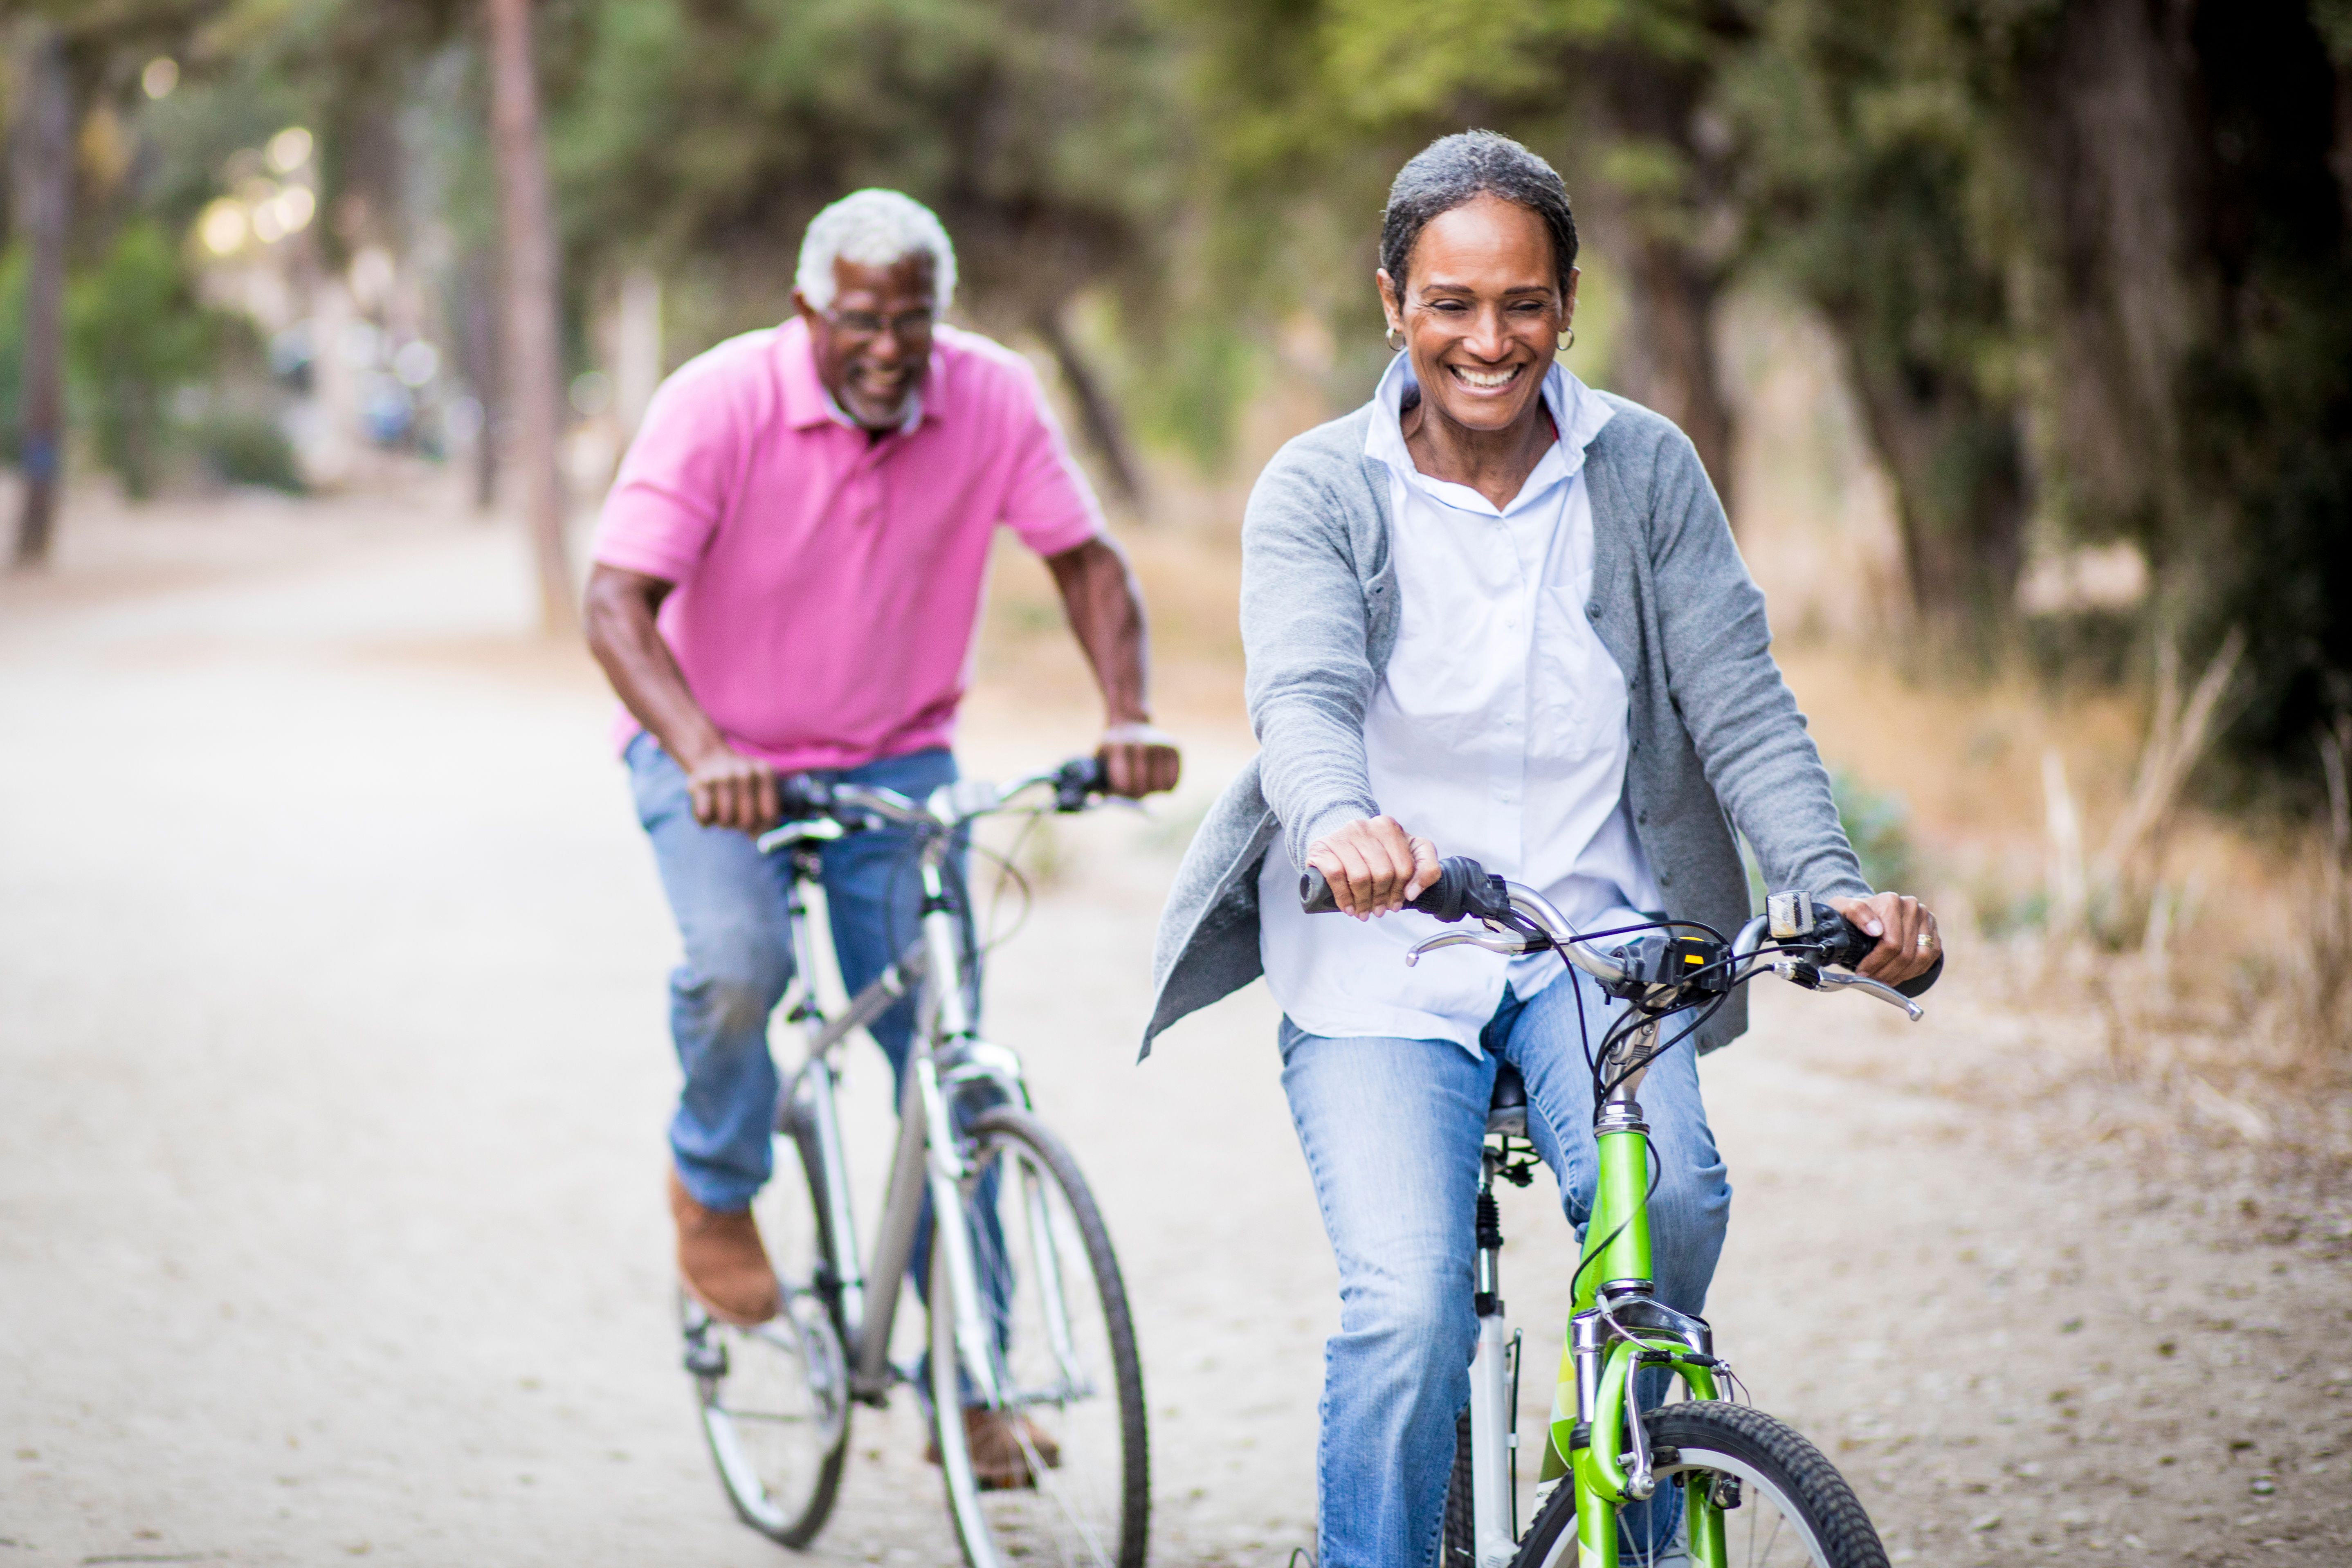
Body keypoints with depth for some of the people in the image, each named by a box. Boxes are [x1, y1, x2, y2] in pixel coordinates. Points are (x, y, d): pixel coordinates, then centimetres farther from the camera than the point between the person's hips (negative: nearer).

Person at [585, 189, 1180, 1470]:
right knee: (738, 960, -31)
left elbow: (1088, 560, -7)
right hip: (715, 753, -3)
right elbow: (616, 605, -29)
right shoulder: (720, 404, -23)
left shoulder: (992, 397, -15)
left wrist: (1127, 713, -26)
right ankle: (714, 1185, 2)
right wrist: (702, 752, -47)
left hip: (895, 757, 3)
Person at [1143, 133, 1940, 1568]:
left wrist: (1838, 886, -23)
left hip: (1590, 935, 1)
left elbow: (1741, 704, -5)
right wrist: (1340, 822, -46)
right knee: (1409, 1315, -20)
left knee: (1670, 1203, -26)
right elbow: (1305, 693, -22)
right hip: (1379, 959, -1)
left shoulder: (1645, 472, 0)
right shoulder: (1320, 492, -6)